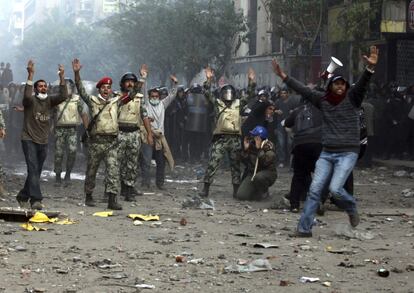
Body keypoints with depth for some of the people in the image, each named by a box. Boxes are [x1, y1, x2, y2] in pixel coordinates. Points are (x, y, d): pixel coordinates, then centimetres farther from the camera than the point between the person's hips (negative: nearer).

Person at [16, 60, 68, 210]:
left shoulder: (49, 101, 6)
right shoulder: (31, 100, -6)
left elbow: (63, 96, -9)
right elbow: (27, 95, -30)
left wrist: (62, 77, -19)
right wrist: (30, 75, -34)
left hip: (43, 142, 5)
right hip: (29, 140, -5)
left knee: (36, 172, 12)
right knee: (33, 169, -16)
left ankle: (22, 196, 28)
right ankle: (36, 199, -23)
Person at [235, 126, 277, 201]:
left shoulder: (269, 146, -13)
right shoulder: (251, 144, 1)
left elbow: (266, 162, -30)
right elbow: (244, 161, 4)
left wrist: (259, 149, -31)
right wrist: (245, 149, -11)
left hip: (267, 173, -4)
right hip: (252, 173, 4)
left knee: (258, 177, -42)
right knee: (240, 195, -14)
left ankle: (264, 192, -7)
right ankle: (256, 191, 19)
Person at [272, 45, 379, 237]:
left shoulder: (351, 98, -1)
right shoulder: (322, 99, 8)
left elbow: (362, 84, -17)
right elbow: (302, 90, 11)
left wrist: (370, 68, -36)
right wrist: (283, 76, 8)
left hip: (347, 153, -4)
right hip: (327, 153, 4)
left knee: (335, 189, -18)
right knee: (315, 189, -2)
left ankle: (352, 209, 14)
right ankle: (304, 228, 3)